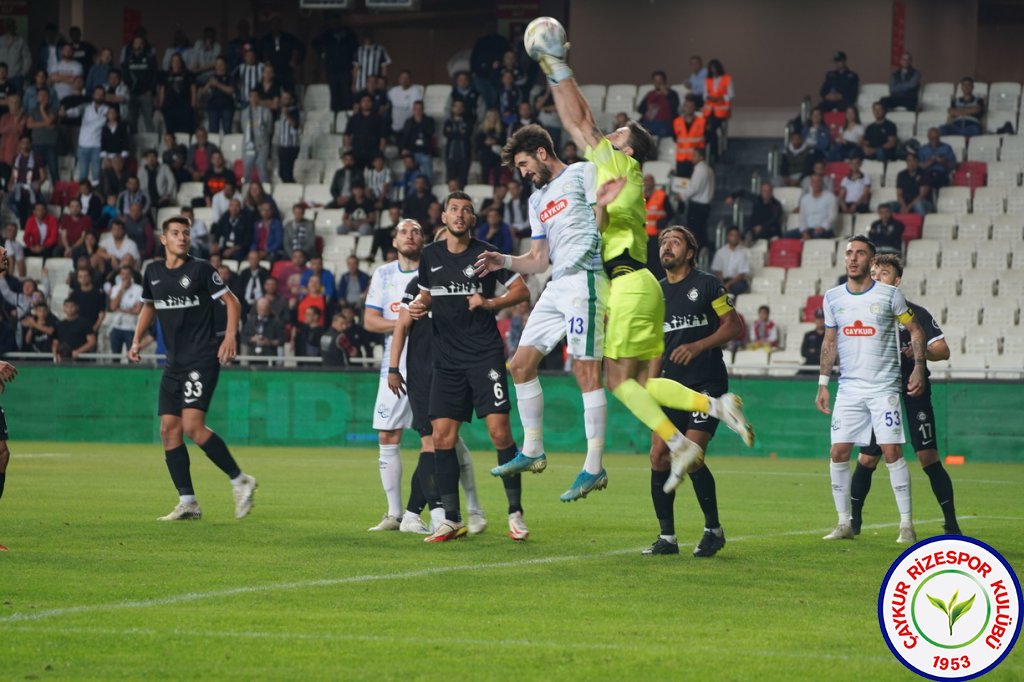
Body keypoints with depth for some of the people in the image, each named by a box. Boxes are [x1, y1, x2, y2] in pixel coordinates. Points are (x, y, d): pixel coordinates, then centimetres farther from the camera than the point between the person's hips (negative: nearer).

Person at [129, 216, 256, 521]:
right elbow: (149, 307, 26)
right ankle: (188, 502, 6)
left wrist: (230, 336, -18)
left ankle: (240, 480, -5)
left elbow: (232, 302, -4)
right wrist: (137, 340, 15)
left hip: (203, 357, -7)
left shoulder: (200, 269, -6)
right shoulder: (153, 272, 10)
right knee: (169, 429, 1)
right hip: (174, 362, 7)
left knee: (192, 425, -18)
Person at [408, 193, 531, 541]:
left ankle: (515, 513, -3)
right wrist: (418, 307, 2)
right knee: (442, 436, -2)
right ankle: (451, 519, 7)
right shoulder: (430, 257, 10)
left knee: (499, 431, -12)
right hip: (447, 358, 4)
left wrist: (490, 303, -16)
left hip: (485, 354, -4)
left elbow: (522, 290, -1)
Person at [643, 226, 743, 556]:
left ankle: (713, 529, 2)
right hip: (673, 385, 6)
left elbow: (734, 326, -5)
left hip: (707, 383, -6)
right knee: (659, 456, -5)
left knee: (692, 458, -15)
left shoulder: (707, 284, -2)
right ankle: (667, 536, 3)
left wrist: (698, 346, -17)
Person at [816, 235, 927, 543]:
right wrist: (823, 383, 12)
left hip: (884, 388, -3)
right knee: (838, 453, -3)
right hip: (849, 388, 3)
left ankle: (906, 525, -3)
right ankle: (844, 523, 7)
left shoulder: (889, 295, -3)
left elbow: (915, 330, 6)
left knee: (892, 452, -9)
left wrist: (919, 368, -4)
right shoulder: (833, 297, 7)